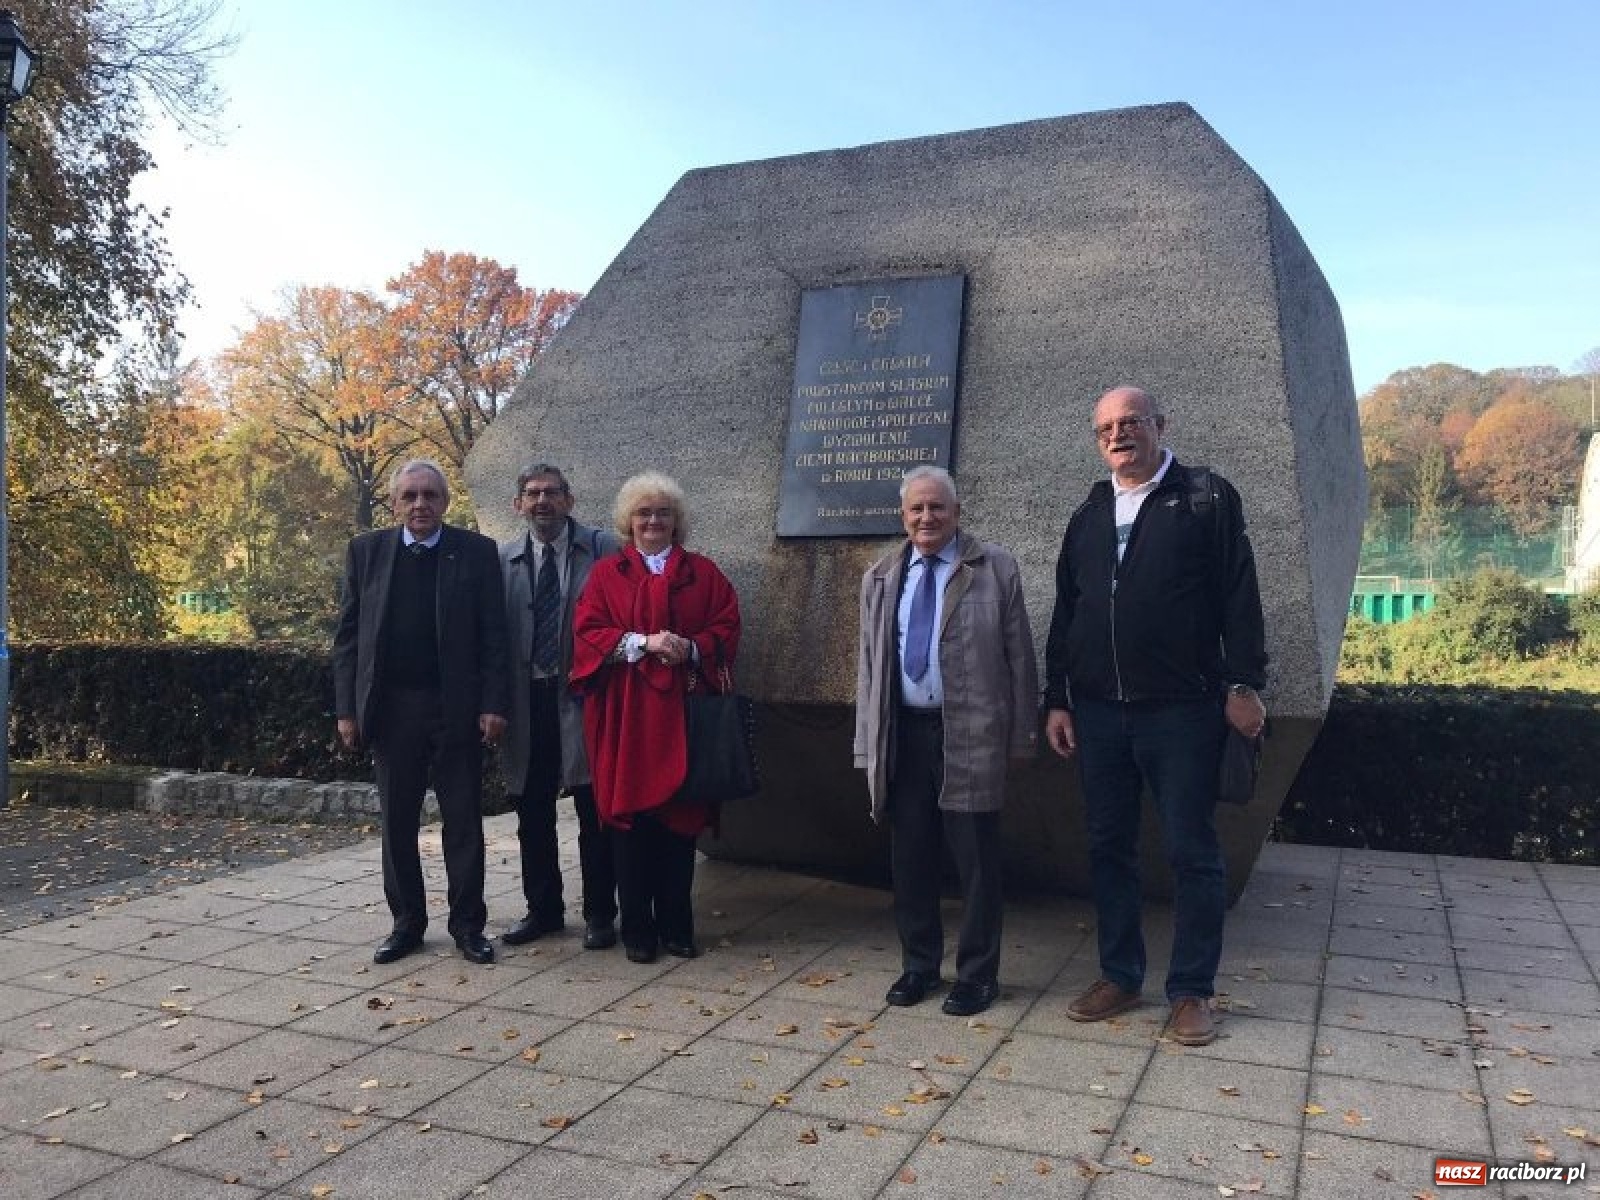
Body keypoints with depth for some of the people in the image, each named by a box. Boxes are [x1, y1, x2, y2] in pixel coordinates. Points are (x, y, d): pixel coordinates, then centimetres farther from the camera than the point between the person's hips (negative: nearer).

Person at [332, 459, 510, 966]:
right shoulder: (366, 551, 5)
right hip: (390, 708, 2)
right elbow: (348, 635, 5)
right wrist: (347, 709, -1)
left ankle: (467, 923, 16)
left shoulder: (476, 552, -1)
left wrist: (493, 704, -10)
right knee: (398, 822, 10)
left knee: (463, 820, 5)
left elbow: (493, 635, -3)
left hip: (457, 707, -2)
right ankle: (407, 922, 23)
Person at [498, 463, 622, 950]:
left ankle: (599, 913, 19)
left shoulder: (604, 550, -2)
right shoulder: (502, 559, 6)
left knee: (594, 811, 5)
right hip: (526, 700, 3)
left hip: (585, 696, -3)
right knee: (532, 814, 13)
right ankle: (542, 909, 29)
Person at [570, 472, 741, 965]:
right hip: (625, 713, -1)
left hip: (681, 711, 1)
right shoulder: (607, 573, 8)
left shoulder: (703, 572, 11)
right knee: (630, 817, 0)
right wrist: (643, 642, -16)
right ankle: (636, 930, 11)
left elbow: (726, 627, 4)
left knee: (680, 817, 3)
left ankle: (676, 927, 15)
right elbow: (587, 632, -2)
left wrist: (690, 647, -15)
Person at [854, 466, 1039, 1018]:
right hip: (902, 734, 4)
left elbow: (1019, 655, -1)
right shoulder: (880, 577, 11)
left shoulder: (996, 567, 0)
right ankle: (918, 965, 27)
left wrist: (1021, 736, -3)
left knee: (976, 861, 4)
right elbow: (868, 664, 11)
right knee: (909, 858, 11)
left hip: (970, 734, -3)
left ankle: (977, 974, 20)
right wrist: (868, 742, 6)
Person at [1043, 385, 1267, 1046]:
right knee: (1108, 847, 11)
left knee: (1192, 852, 3)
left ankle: (1191, 991, 15)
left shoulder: (1206, 497, 1)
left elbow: (1239, 596, -4)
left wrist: (1243, 683, -9)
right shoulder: (1089, 514, 14)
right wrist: (1057, 699, 10)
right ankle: (1120, 976, 24)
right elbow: (1065, 614, 14)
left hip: (1182, 710, -4)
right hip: (1097, 711, 5)